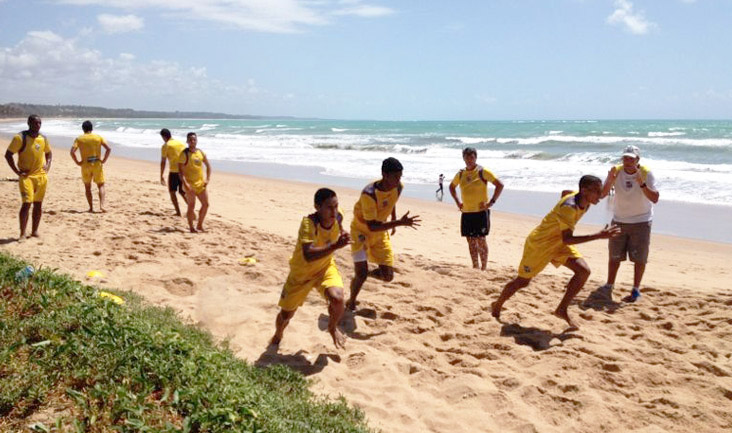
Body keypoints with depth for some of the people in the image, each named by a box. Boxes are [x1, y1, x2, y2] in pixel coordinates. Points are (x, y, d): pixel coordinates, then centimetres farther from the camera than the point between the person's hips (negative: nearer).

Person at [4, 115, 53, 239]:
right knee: (26, 204, -11)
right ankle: (22, 233, -4)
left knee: (38, 204, 9)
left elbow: (49, 153, 23)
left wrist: (48, 166, 7)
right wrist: (17, 171, -12)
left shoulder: (43, 138, 7)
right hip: (26, 176, -5)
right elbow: (8, 155, -8)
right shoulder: (20, 138, -10)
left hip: (41, 176, 5)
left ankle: (34, 231, 20)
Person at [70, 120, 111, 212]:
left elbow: (72, 152, -11)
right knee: (101, 186, 8)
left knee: (87, 187, 14)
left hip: (85, 165, 0)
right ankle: (102, 205, -11)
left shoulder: (79, 139, 0)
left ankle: (91, 208, 11)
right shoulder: (98, 137, 1)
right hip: (97, 164, 0)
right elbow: (108, 149, -8)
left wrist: (77, 162, -1)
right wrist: (103, 160, -2)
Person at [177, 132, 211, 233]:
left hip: (201, 184, 6)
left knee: (205, 204, 7)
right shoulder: (184, 154, -9)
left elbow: (208, 166, 17)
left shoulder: (200, 152, 8)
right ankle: (191, 227, 8)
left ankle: (199, 225, 22)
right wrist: (185, 183, -23)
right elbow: (180, 170, -14)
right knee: (191, 206, -2)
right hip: (190, 184, -6)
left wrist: (208, 179, 5)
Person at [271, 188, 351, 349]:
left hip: (325, 266, 3)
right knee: (286, 314, 11)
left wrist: (342, 233, 0)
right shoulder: (308, 223, -34)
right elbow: (308, 256, -48)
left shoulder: (338, 216, -16)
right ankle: (277, 336, 48)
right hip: (301, 272, -3)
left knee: (337, 298, -26)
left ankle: (333, 328, 8)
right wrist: (335, 246, -54)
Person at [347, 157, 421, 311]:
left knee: (388, 276, 0)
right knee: (361, 275, -11)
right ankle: (351, 303, 17)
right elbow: (372, 226, -35)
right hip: (361, 230, -5)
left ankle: (368, 273, 33)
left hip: (381, 232, 6)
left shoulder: (398, 187, -14)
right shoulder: (369, 194, -34)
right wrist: (399, 223, -42)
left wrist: (393, 220, 19)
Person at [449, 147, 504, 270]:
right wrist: (457, 202, 14)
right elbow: (452, 187, 26)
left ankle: (484, 268, 6)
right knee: (471, 241, 8)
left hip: (481, 211, -5)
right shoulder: (460, 174, 8)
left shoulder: (483, 172, -7)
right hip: (466, 212, 5)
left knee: (480, 239, -4)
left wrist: (491, 202, -13)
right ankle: (475, 267, 18)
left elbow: (500, 185, -10)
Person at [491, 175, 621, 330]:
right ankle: (497, 306, 31)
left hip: (558, 243, 8)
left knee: (584, 271, -9)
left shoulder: (583, 201, -8)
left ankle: (562, 310, 2)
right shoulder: (568, 207, -34)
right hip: (539, 243, -8)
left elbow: (565, 193, 16)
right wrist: (598, 236, -44)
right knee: (522, 281, 6)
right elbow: (567, 239, -40)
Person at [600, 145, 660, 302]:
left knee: (639, 257, -1)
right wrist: (610, 181, -32)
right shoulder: (616, 171, -9)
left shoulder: (647, 174, -14)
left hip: (641, 222, -2)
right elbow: (602, 194, -14)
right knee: (614, 255, 10)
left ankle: (636, 290, 9)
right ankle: (609, 285, 23)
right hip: (619, 221, 2)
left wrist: (641, 183, -35)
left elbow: (655, 198, -23)